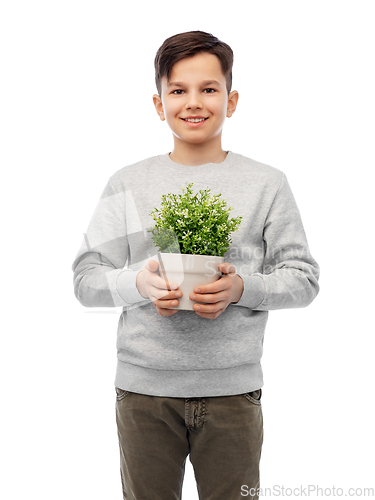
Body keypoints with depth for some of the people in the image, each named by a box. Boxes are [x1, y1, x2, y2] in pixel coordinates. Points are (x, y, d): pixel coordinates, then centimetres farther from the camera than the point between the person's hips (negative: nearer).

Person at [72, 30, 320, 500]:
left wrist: (241, 288, -15)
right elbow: (85, 279, 5)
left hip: (232, 386, 0)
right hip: (143, 386, 1)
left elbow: (303, 278, 3)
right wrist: (138, 283, -15)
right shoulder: (126, 184, 4)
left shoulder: (267, 184, 2)